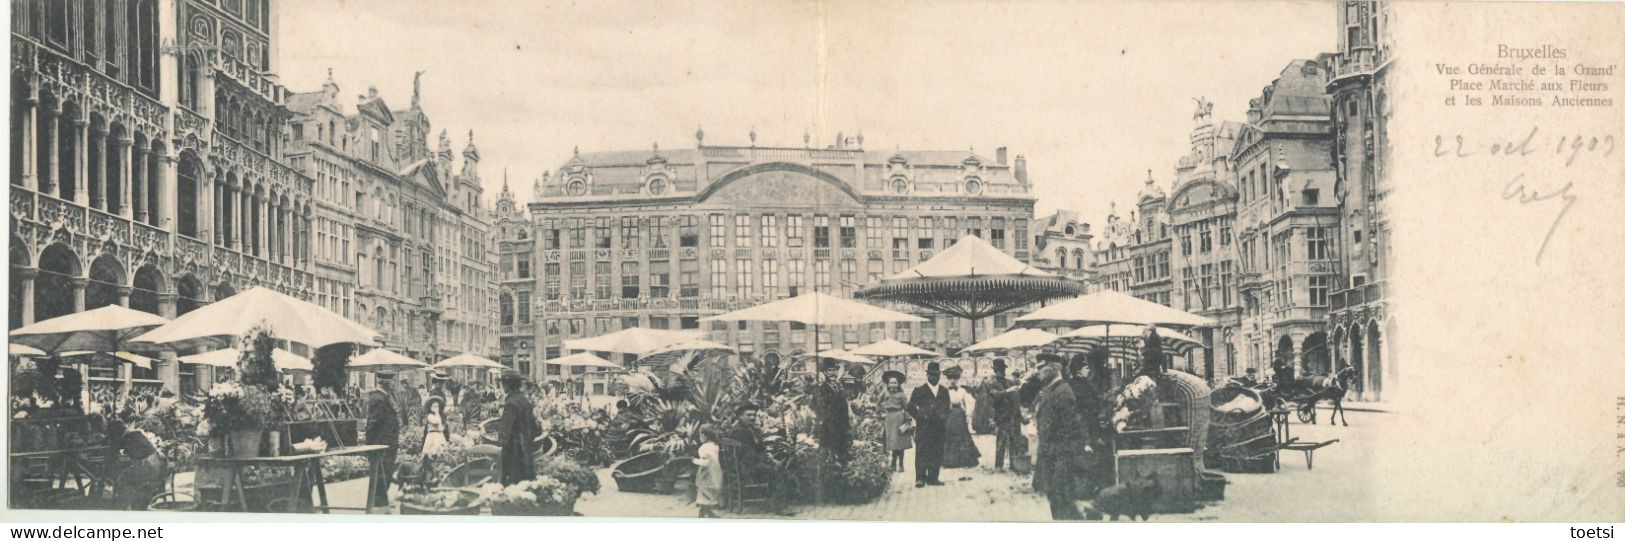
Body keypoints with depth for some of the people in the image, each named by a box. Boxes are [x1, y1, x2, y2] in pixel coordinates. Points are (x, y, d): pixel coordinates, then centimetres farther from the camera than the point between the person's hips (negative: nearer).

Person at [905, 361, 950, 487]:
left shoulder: (944, 391, 15)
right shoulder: (919, 391, 4)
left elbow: (947, 408, 19)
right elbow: (910, 407, 4)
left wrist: (943, 418, 4)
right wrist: (920, 417, -4)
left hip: (939, 427, 3)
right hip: (923, 428, -3)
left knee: (937, 452, 2)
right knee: (921, 452, -6)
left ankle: (933, 477, 7)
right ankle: (920, 478, -5)